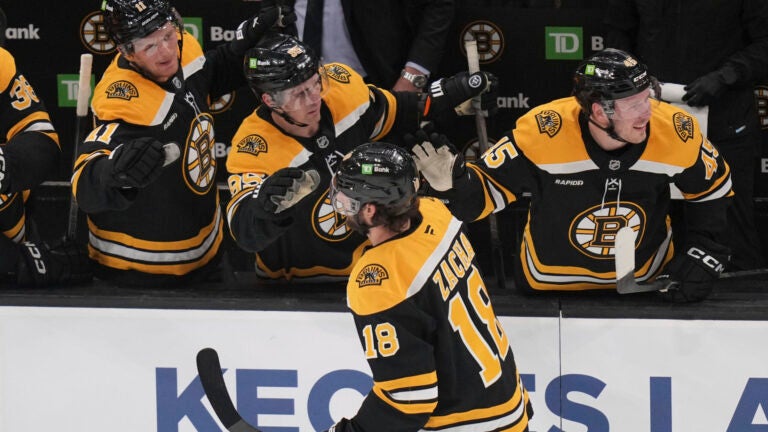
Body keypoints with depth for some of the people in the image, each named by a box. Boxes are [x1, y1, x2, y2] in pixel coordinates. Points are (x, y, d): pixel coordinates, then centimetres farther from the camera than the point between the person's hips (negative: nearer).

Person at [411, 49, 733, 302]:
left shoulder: (676, 131, -20)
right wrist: (450, 183, -36)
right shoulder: (543, 130, -28)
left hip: (649, 281, 2)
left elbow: (712, 189, 0)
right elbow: (488, 190, -17)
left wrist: (702, 256, -5)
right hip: (550, 284, -2)